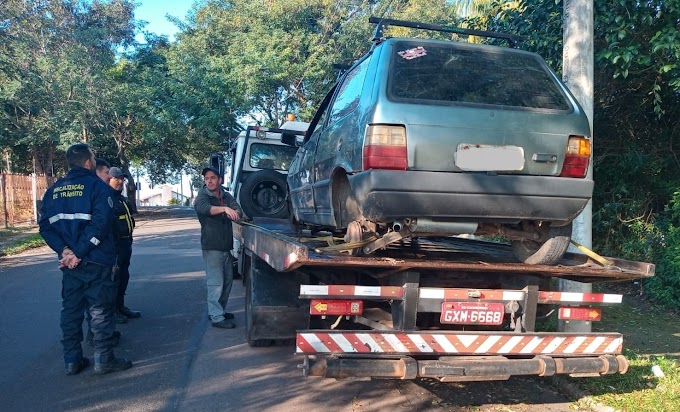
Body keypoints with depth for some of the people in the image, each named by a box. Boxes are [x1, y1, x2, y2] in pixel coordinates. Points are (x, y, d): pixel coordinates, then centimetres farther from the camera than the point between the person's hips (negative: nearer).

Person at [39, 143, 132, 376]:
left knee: (71, 310, 12)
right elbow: (100, 223, -20)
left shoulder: (54, 190, 10)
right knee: (101, 310, 3)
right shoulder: (97, 186, -7)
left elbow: (45, 225, 0)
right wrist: (79, 253, -17)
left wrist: (64, 250, -8)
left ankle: (72, 361, 17)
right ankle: (103, 360, 7)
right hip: (96, 261, -5)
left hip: (68, 262, 5)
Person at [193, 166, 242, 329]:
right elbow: (204, 208, -29)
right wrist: (225, 208, -45)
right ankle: (217, 317, -5)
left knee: (227, 280, 15)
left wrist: (235, 212, -32)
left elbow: (238, 210, -7)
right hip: (212, 247, -6)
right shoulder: (202, 196, -6)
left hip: (226, 246, 6)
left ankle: (219, 310, 29)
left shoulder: (226, 196, 9)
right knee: (216, 283, -9)